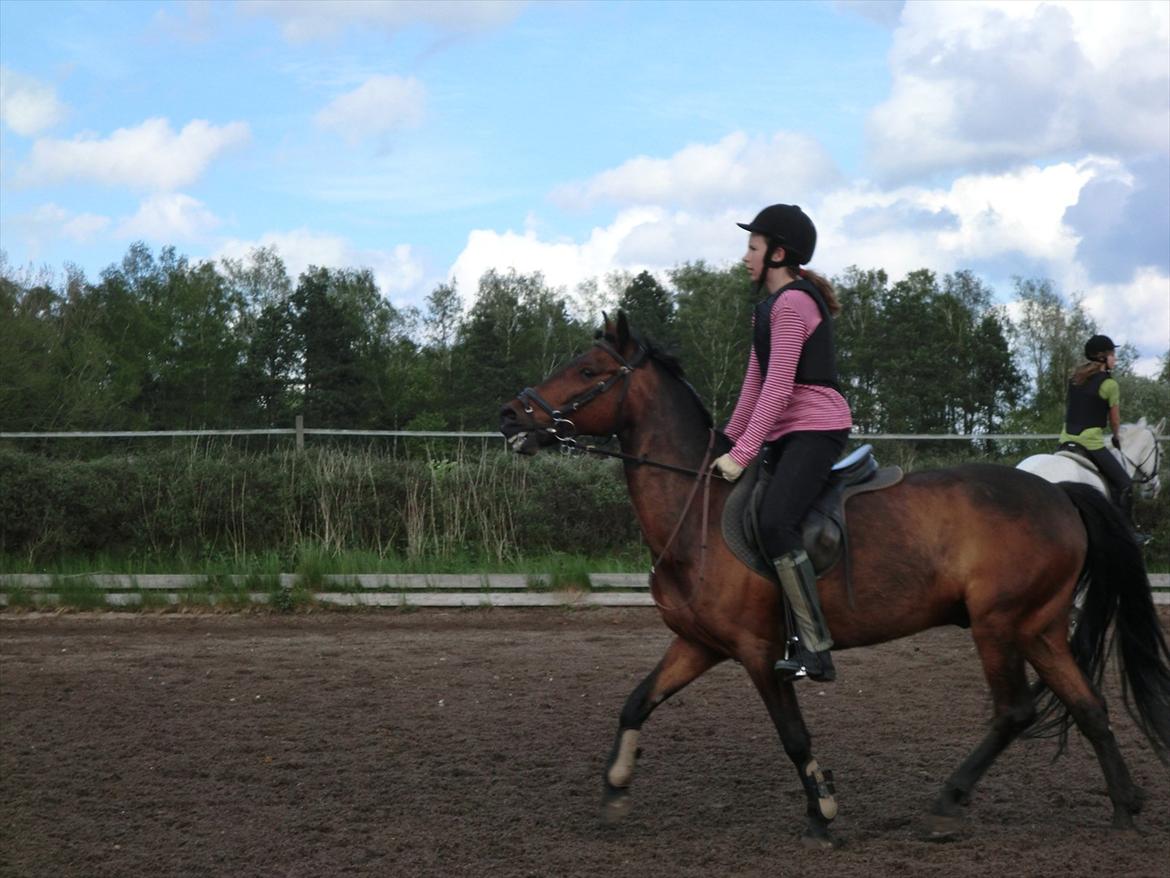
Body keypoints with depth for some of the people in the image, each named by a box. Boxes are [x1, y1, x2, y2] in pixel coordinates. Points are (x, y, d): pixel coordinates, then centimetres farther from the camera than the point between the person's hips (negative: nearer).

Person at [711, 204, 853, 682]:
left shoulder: (792, 304, -12)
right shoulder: (770, 306, 19)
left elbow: (777, 388, -19)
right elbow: (755, 383, 22)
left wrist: (742, 454, -21)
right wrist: (729, 442, 20)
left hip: (816, 428, -11)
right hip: (785, 435, 11)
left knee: (774, 522, -27)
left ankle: (816, 650, -28)